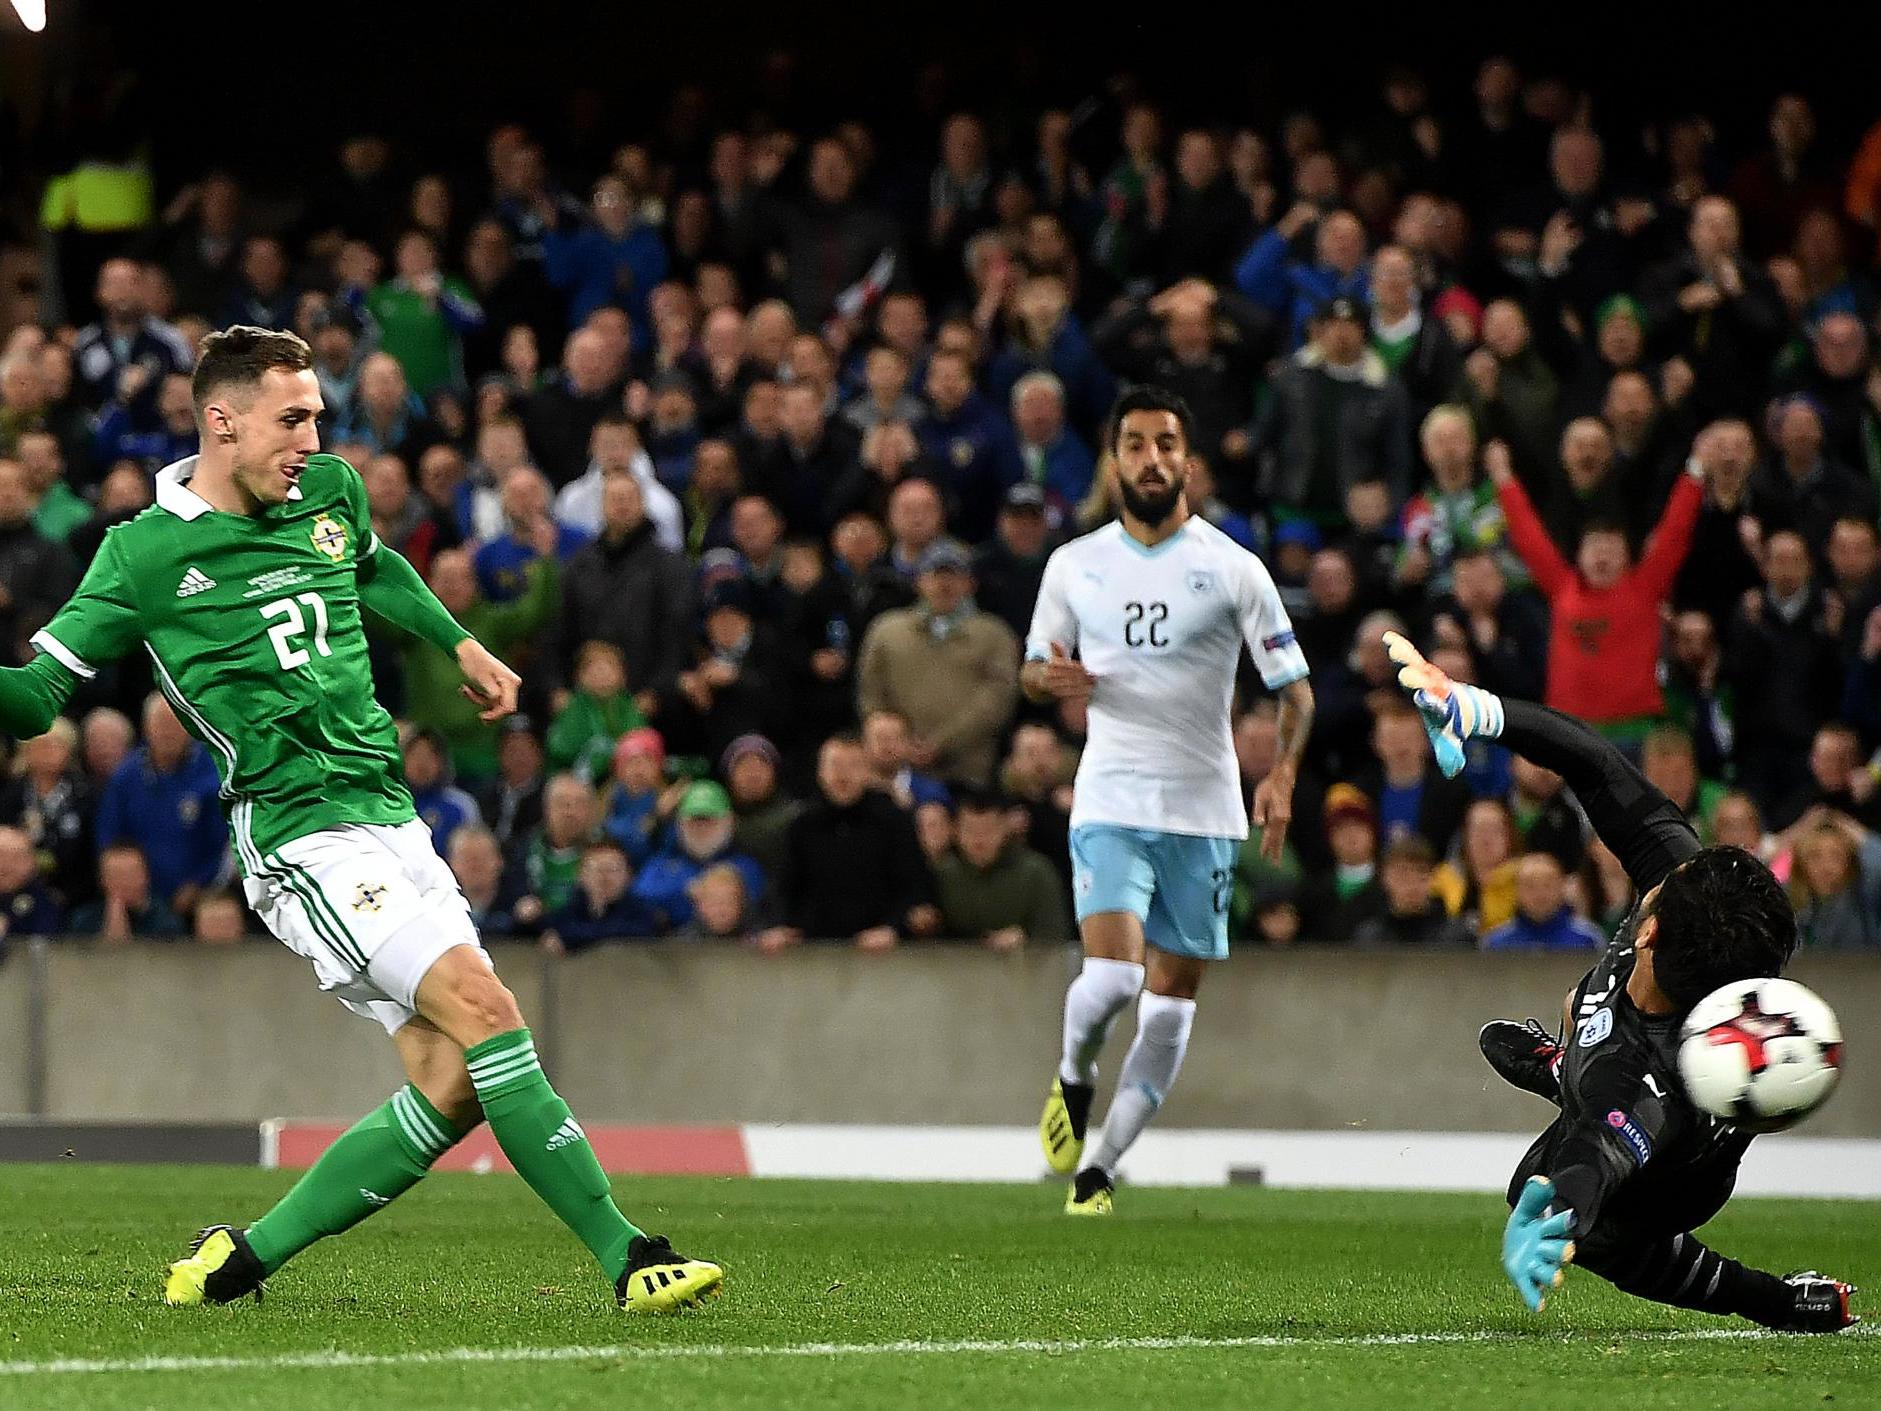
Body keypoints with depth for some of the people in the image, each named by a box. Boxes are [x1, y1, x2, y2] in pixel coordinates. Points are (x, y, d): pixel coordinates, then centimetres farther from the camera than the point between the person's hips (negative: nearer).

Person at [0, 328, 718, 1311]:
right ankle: (626, 1257, -23)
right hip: (304, 839, -7)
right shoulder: (144, 555, -6)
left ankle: (241, 1261, 5)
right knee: (482, 1007, -23)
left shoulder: (329, 493, 12)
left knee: (451, 1087, -5)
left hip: (392, 824, 7)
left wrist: (459, 643, 36)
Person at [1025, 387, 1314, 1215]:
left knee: (1172, 1001, 2)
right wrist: (1051, 679, -8)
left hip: (1204, 811, 1)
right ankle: (1074, 1079, 14)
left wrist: (1283, 773, -18)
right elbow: (1033, 670, 17)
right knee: (1111, 976, -18)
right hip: (1110, 804, -1)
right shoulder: (1074, 566, 5)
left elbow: (1294, 686, 0)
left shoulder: (1232, 569, -1)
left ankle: (1101, 1168, 13)